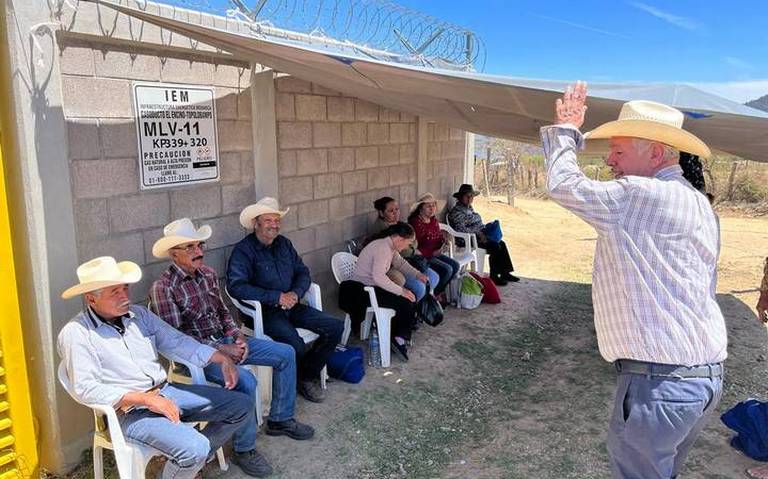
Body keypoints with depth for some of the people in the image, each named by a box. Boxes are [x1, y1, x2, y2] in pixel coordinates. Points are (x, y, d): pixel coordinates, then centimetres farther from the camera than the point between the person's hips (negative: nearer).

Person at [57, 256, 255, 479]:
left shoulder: (138, 314, 10)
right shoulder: (75, 333, -9)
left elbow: (177, 341, 12)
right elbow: (85, 389, -18)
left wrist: (223, 359, 1)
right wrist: (145, 399, -22)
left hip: (166, 392, 7)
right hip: (130, 411, -7)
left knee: (242, 406, 2)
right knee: (195, 448, -29)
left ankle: (193, 461, 18)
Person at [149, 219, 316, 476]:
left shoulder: (208, 274, 7)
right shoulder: (163, 288, -17)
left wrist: (238, 335, -2)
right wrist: (219, 349, -21)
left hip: (224, 340, 8)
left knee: (286, 354, 2)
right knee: (245, 380, -32)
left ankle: (280, 419, 18)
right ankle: (244, 450, -11)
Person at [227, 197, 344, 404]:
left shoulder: (284, 243, 12)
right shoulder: (243, 250, -10)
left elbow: (303, 272, 14)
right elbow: (236, 286, -22)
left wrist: (295, 293, -9)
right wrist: (277, 297, -23)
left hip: (291, 306, 7)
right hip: (263, 311, -7)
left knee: (335, 327, -6)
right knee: (296, 345, -31)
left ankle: (308, 376, 9)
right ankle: (295, 381, 2)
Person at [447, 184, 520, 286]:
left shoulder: (469, 208, 17)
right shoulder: (456, 211, -12)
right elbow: (461, 229, -23)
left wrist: (486, 227, 5)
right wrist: (478, 234, -23)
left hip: (479, 235, 9)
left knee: (502, 244, -3)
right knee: (495, 246, -21)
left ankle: (505, 273, 1)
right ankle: (494, 276, -13)